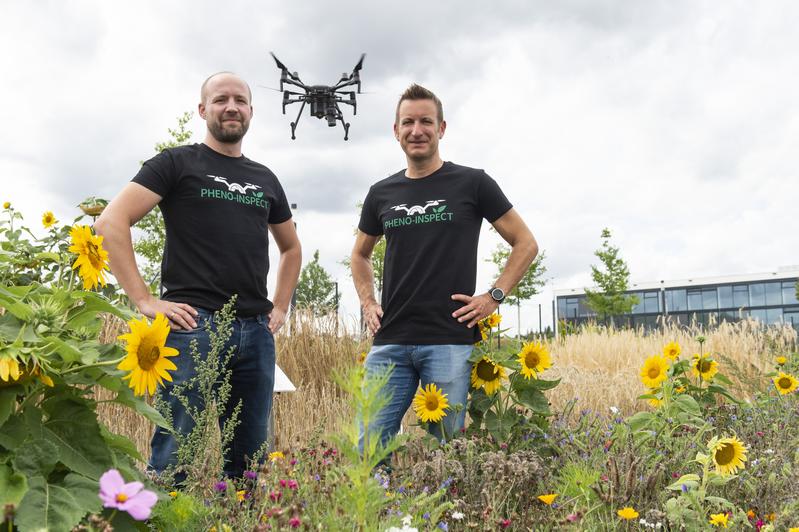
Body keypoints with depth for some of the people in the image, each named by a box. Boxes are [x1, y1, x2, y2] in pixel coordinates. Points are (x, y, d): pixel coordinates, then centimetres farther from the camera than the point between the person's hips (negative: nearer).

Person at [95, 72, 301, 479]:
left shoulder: (265, 179, 19)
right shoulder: (177, 163, 4)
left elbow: (291, 247, 33)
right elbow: (110, 223, -6)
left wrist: (280, 307, 19)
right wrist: (144, 300, -12)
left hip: (257, 332, 5)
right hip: (195, 325, -5)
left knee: (250, 458, 9)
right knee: (174, 457, -7)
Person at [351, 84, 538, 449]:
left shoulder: (472, 183, 2)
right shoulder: (381, 193, 12)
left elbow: (525, 244, 6)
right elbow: (361, 254, 28)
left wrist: (494, 296, -4)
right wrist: (367, 302, 13)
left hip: (450, 340, -3)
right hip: (390, 341, 3)